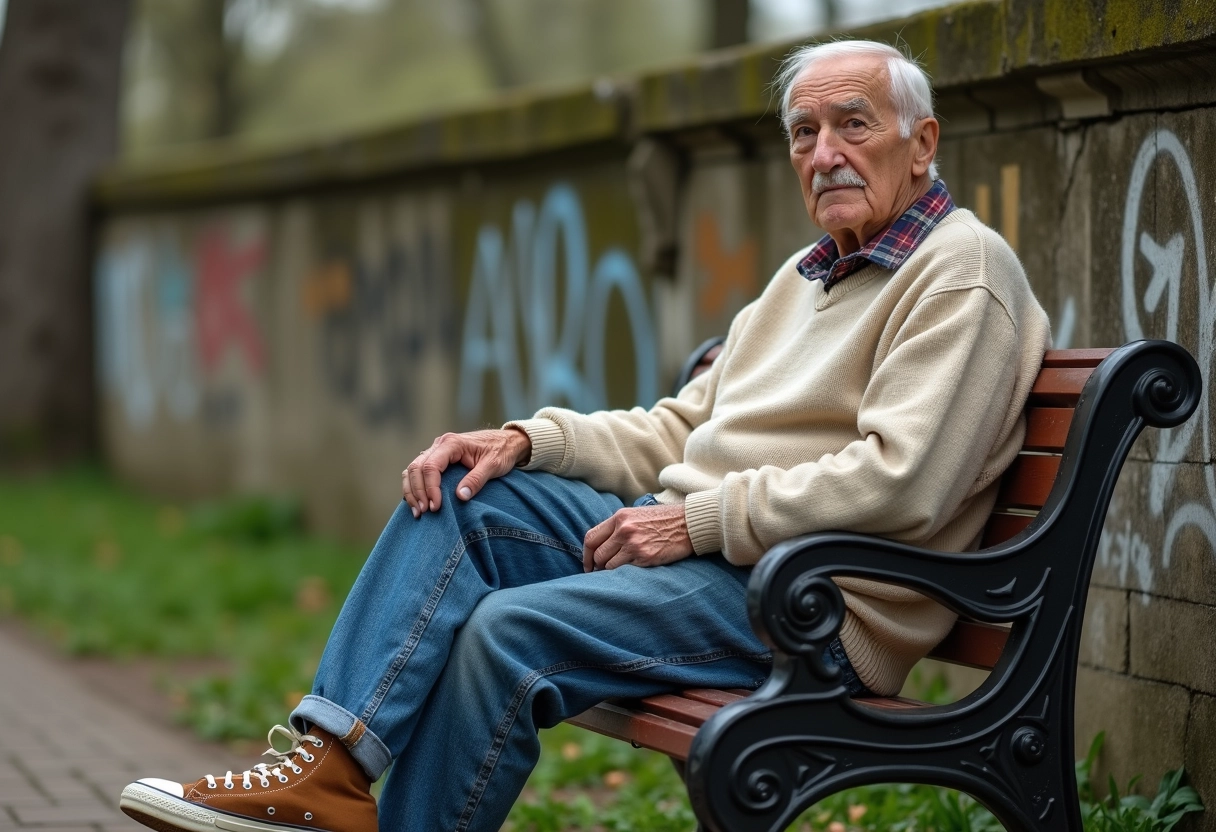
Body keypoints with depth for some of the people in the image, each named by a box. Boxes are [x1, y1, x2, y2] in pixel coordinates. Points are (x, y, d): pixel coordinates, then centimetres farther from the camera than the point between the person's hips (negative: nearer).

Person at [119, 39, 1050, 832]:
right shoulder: (807, 273, 22)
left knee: (513, 631, -26)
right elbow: (679, 429, 21)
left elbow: (900, 484, -21)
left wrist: (699, 520, -18)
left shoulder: (961, 272, -8)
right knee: (460, 493, -3)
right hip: (692, 540, 10)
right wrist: (527, 439, 4)